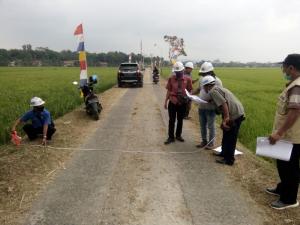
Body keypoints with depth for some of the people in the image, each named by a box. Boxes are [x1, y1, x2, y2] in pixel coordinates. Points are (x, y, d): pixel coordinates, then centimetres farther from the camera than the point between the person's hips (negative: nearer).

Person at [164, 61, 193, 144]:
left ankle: (178, 135, 32)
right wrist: (166, 101, 0)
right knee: (171, 120, 6)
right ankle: (171, 137, 18)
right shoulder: (171, 79, -5)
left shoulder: (187, 79, -6)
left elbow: (190, 91, 1)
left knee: (180, 120, 15)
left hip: (182, 103, 1)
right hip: (172, 103, 0)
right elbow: (169, 91, 1)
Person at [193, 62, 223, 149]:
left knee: (210, 126, 4)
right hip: (201, 107, 7)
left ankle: (211, 143, 16)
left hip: (211, 108, -6)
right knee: (202, 125, 15)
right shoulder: (202, 79, 9)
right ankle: (204, 141, 29)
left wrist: (210, 100, -30)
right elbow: (198, 89, 21)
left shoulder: (217, 81, -11)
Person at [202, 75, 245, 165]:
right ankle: (224, 152, 38)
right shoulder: (219, 88, 21)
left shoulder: (212, 91, -9)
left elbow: (223, 103, -21)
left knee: (229, 138, 2)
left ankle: (229, 160, 13)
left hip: (234, 115, -10)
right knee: (226, 135, 23)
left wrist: (226, 118, -24)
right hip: (239, 112, 10)